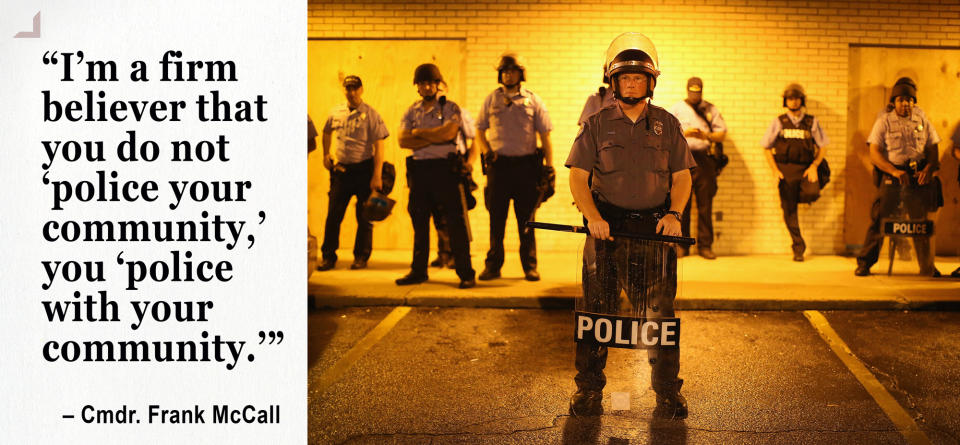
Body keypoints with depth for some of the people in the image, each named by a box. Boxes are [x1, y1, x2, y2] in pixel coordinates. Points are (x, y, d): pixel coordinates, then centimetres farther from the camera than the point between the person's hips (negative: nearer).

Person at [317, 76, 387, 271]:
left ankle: (361, 256, 16)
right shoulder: (336, 113, 7)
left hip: (364, 169, -3)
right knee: (333, 214, 2)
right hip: (341, 169, 4)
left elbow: (379, 146, -9)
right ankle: (328, 256, 9)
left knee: (364, 216, 4)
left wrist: (377, 176, -15)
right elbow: (327, 133, 29)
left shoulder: (371, 114, -6)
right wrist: (326, 154, 17)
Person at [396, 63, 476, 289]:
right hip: (418, 169, 4)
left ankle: (466, 273, 0)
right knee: (419, 222, 9)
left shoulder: (450, 108, 2)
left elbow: (448, 133, -16)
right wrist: (434, 138, -10)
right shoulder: (411, 111, 13)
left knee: (455, 223, -4)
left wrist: (419, 133, -5)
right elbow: (403, 141, -1)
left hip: (444, 168, -4)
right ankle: (418, 271, 19)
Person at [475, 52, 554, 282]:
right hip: (499, 164, 1)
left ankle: (530, 266, 10)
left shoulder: (533, 100, 6)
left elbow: (545, 136, 6)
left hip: (526, 164, -1)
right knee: (496, 218, 3)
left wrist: (549, 168, -1)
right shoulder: (491, 99, 10)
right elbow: (480, 131, 16)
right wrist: (487, 151, -4)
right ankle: (493, 265, 10)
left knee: (526, 219, 3)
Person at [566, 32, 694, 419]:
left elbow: (682, 176, 11)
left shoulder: (667, 124, 10)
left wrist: (674, 214, -6)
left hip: (656, 227, 1)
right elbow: (577, 176, 1)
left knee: (660, 311, 1)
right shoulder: (596, 125, 6)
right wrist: (593, 216, -13)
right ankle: (588, 389, 11)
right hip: (608, 226, -1)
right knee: (597, 309, 0)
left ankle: (668, 391, 12)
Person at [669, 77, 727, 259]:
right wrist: (685, 133, -14)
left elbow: (721, 134, 8)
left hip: (704, 160, 1)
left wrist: (706, 136, -11)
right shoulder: (676, 109, 10)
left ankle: (705, 245, 5)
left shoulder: (711, 109, 12)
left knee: (705, 205, 0)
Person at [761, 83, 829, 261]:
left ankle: (798, 196, 9)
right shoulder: (779, 122, 6)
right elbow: (766, 148, 7)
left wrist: (814, 166, -5)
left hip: (806, 168, 0)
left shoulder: (812, 122, 7)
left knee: (813, 193, -28)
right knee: (789, 210, 0)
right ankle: (798, 248, 11)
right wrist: (775, 170, -3)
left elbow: (822, 146, 10)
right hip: (785, 170, 0)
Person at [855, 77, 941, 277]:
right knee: (879, 218, -8)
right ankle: (864, 263, 1)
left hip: (918, 177, 2)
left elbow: (933, 150, 13)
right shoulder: (884, 121, 5)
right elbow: (874, 153, -3)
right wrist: (894, 171, -16)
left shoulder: (922, 121, 14)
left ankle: (928, 268, 13)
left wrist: (929, 169, -8)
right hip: (892, 176, -2)